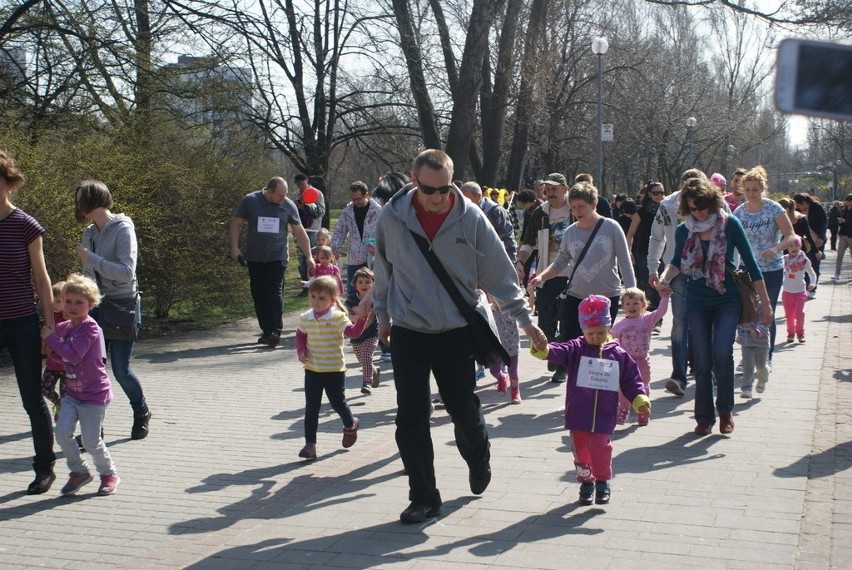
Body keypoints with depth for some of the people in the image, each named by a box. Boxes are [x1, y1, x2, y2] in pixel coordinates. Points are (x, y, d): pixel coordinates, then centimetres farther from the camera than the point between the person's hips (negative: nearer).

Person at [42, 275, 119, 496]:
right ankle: (79, 471, 14)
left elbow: (74, 356, -29)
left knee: (91, 441, 0)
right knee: (62, 432, -6)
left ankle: (109, 474, 24)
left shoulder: (90, 328, -18)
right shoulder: (63, 327, 7)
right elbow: (61, 357, 25)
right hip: (72, 393, 7)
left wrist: (51, 338, -22)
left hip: (94, 395, -7)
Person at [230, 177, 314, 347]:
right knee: (259, 294, 5)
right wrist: (235, 248, -5)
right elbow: (236, 224, 3)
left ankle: (275, 331, -10)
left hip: (277, 258, -1)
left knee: (275, 293, -9)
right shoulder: (250, 201, -5)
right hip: (254, 258, 1)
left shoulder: (288, 205, -3)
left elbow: (300, 233, 3)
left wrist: (309, 257, 0)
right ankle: (266, 330, 13)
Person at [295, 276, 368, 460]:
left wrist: (362, 319, -40)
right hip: (312, 370, 3)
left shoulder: (337, 318, -12)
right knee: (311, 407, 2)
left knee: (337, 402, 10)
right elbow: (300, 337, 15)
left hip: (334, 370, -3)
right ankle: (310, 443, 7)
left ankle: (350, 425, 40)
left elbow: (353, 332, -24)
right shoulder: (305, 319, 1)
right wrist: (301, 351, -4)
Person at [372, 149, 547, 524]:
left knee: (464, 410, 8)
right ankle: (423, 498, 14)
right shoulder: (392, 217, -8)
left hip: (457, 333, -1)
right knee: (411, 419, 1)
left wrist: (525, 319, -5)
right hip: (407, 334, 1)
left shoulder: (471, 218, -11)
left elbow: (499, 272, -4)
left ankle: (478, 461, 41)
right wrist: (383, 316, 15)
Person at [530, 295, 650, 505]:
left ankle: (603, 482, 20)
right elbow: (558, 351, -20)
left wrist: (640, 401, -3)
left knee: (600, 449, -4)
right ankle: (586, 482, 31)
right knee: (581, 450, 11)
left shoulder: (619, 355, 1)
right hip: (578, 415, 1)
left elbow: (631, 380, 6)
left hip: (604, 417, -1)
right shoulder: (576, 349, -3)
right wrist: (543, 349, -41)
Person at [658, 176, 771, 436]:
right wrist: (665, 278, -10)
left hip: (727, 301, -2)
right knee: (702, 362, 1)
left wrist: (765, 303, -4)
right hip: (697, 303, 2)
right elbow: (677, 262, 14)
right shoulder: (683, 231, -2)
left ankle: (725, 409, 5)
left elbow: (750, 263, -4)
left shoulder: (730, 224, -8)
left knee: (721, 354, -18)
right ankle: (704, 417, 15)